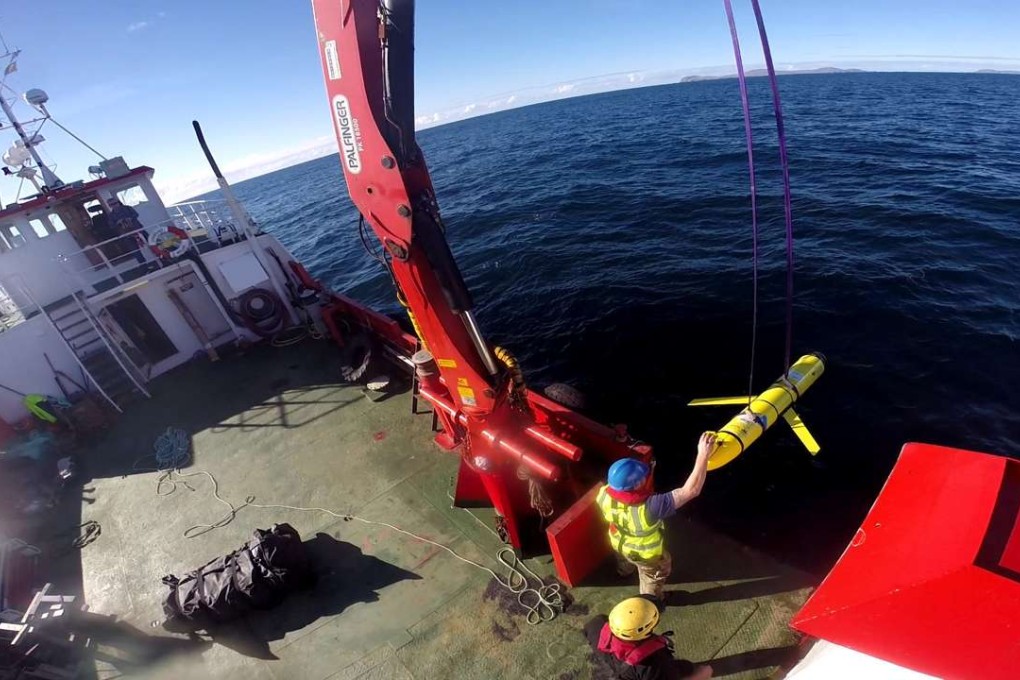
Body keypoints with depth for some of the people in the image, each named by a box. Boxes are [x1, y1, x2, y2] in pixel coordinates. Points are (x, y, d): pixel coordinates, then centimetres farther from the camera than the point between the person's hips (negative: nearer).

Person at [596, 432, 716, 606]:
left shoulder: (604, 496, -35)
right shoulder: (650, 507, -50)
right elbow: (691, 491, -47)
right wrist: (703, 455, -46)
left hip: (619, 542, 4)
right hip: (646, 553, -4)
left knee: (624, 561, 40)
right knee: (653, 576, 32)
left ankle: (624, 571, 73)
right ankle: (650, 602, 60)